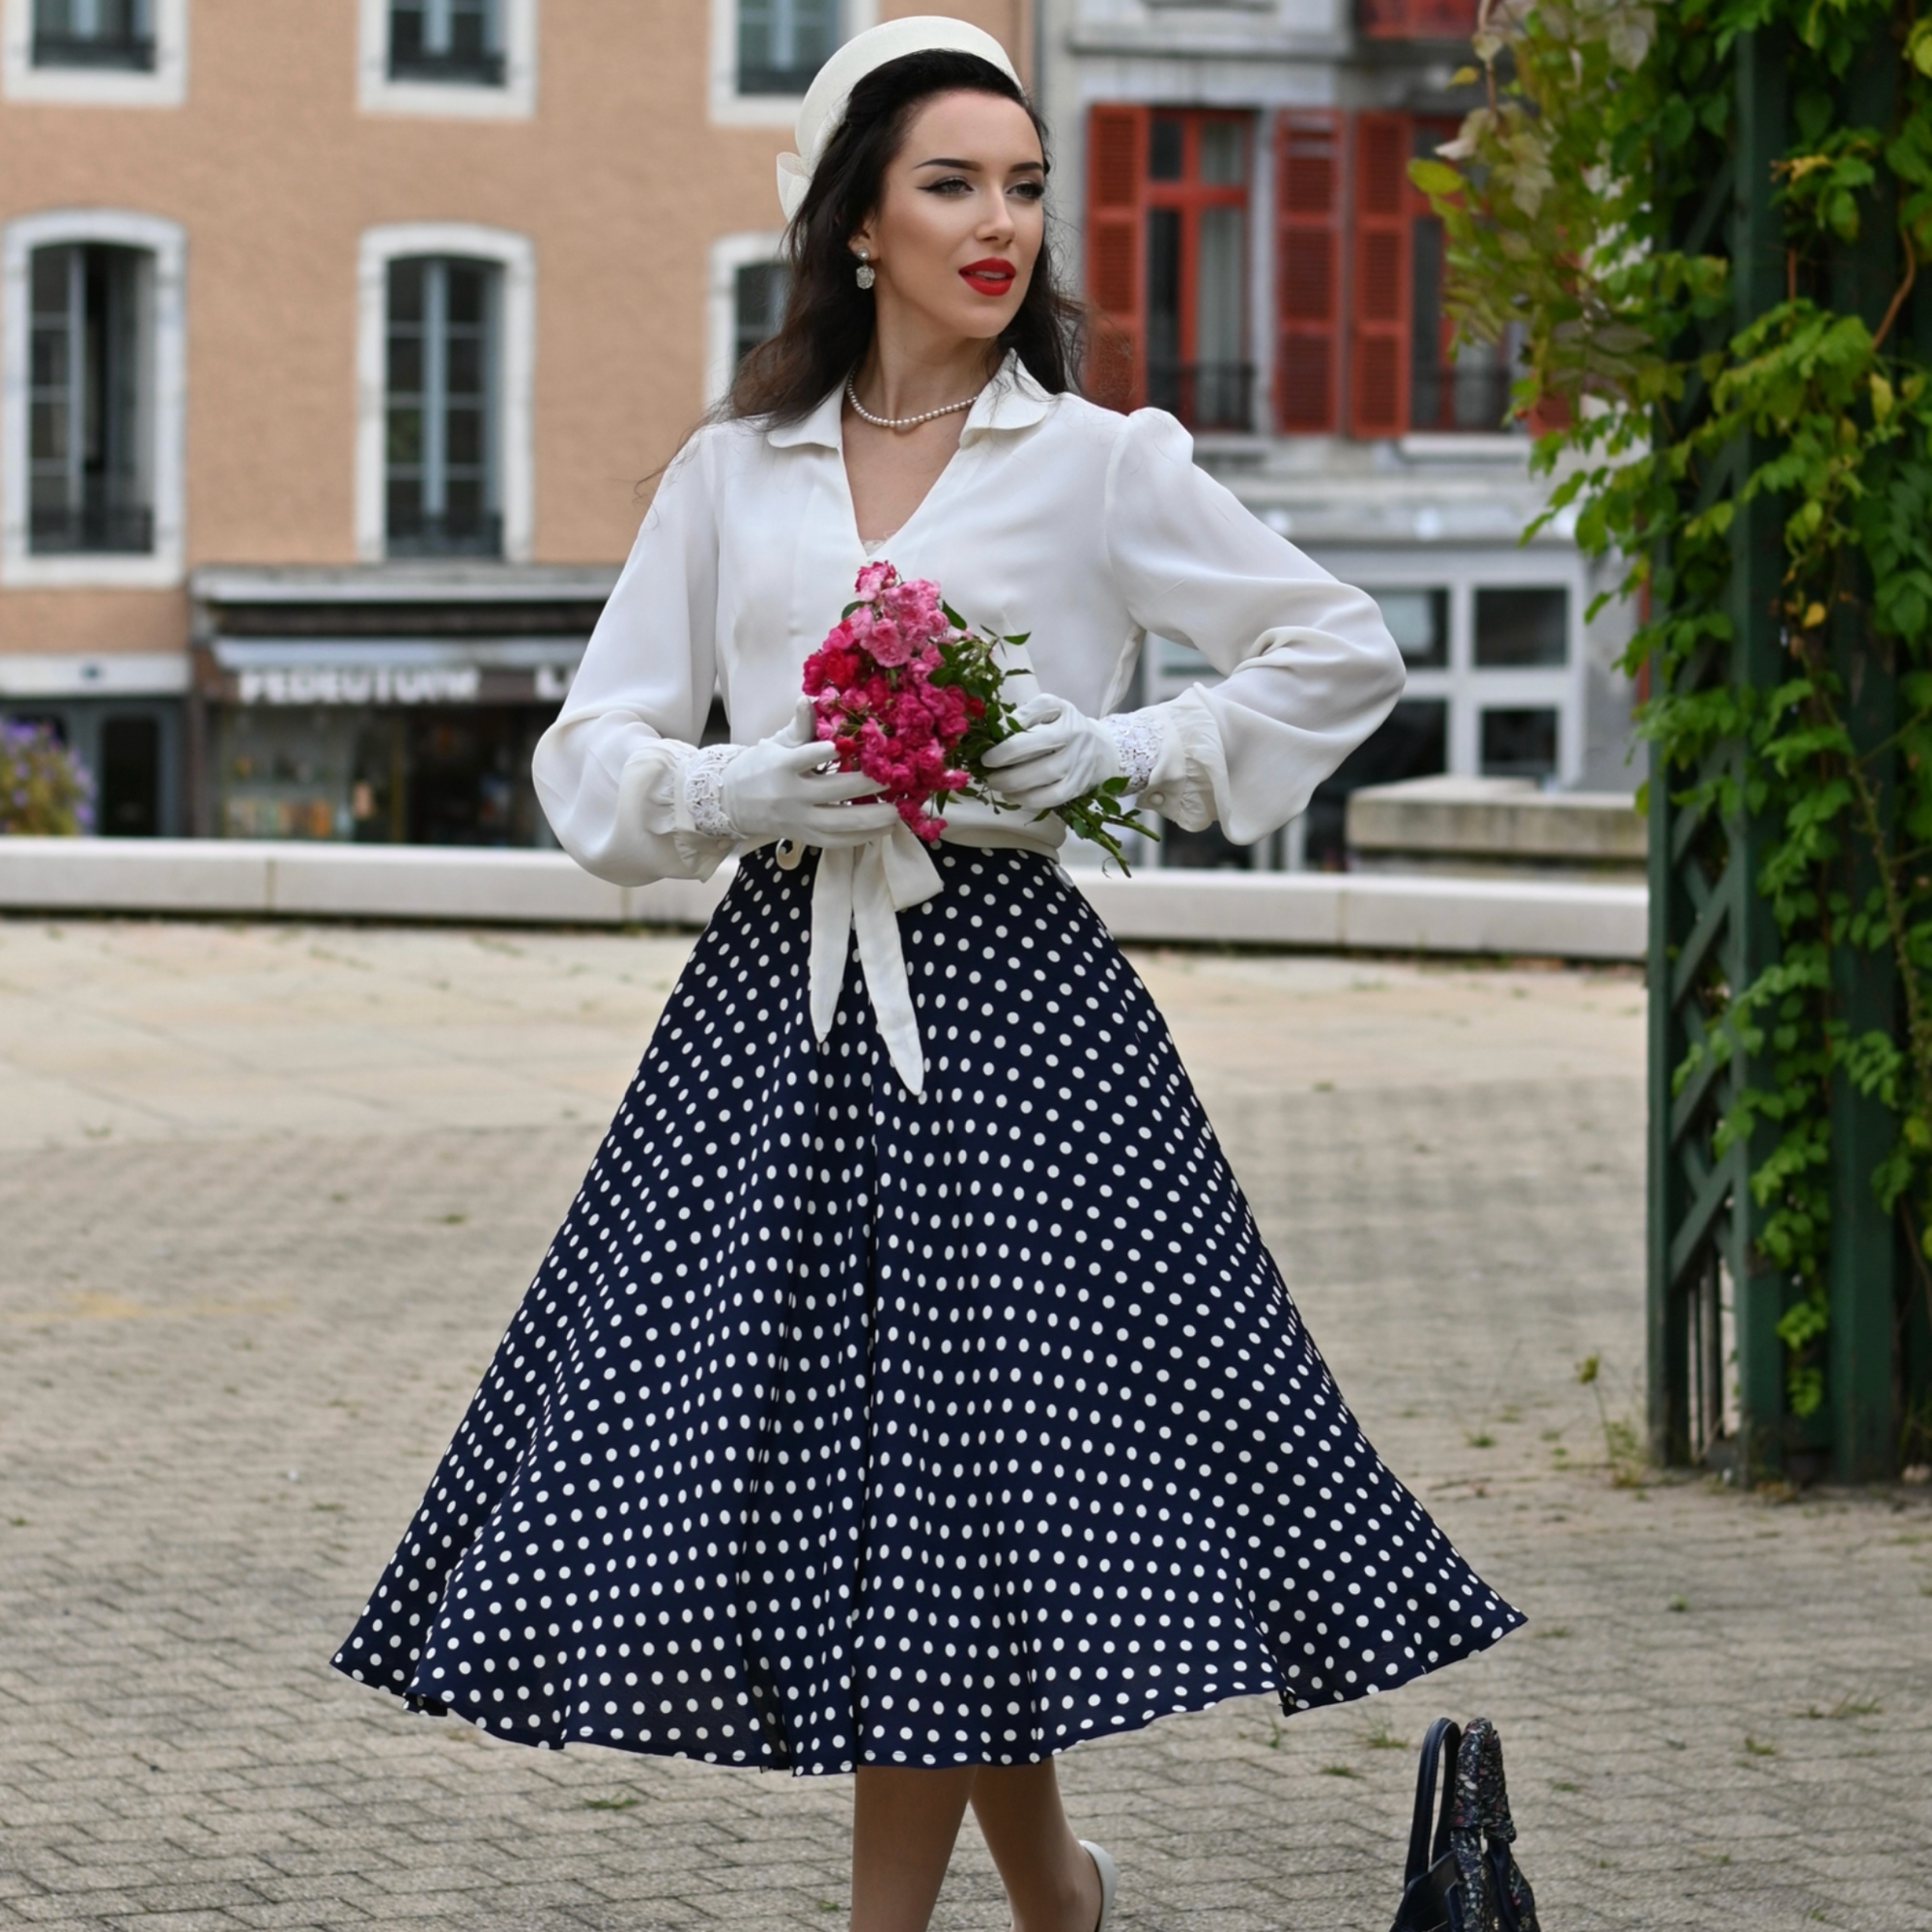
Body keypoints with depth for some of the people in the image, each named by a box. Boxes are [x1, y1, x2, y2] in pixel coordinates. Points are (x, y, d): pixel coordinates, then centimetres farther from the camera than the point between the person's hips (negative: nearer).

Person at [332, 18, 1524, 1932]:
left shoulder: (1099, 465, 3)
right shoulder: (729, 472, 10)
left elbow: (1344, 655, 7)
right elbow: (592, 749, 10)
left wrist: (1127, 751, -5)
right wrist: (742, 787, -9)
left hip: (1003, 1002, -3)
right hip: (776, 1000, 3)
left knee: (952, 1478, -5)